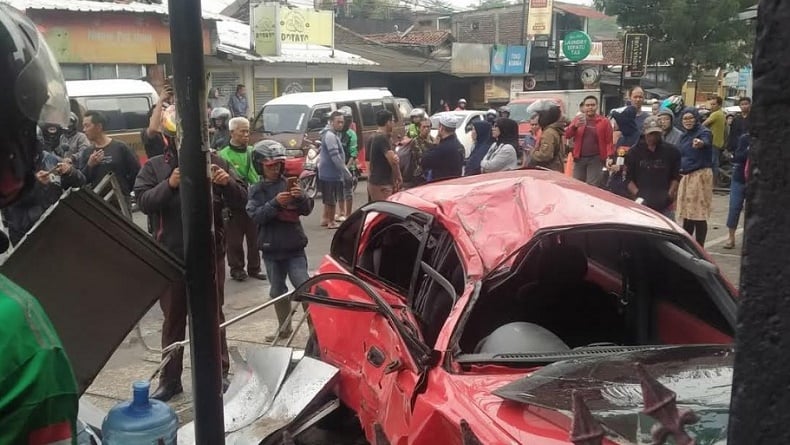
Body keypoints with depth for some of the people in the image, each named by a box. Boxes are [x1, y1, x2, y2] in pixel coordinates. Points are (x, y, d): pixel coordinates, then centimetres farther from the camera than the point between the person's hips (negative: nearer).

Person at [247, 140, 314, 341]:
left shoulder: (288, 184, 0)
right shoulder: (256, 190, 2)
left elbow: (307, 210, -4)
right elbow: (256, 215, -12)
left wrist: (301, 197, -24)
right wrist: (275, 202, -26)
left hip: (294, 247, -2)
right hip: (271, 249, 2)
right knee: (277, 291, 14)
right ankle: (284, 328, 29)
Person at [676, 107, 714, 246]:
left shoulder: (704, 132, -10)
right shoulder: (684, 135, 14)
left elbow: (706, 142, -35)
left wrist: (700, 143, -56)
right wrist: (680, 167, 14)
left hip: (700, 175, -8)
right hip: (685, 175, 8)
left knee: (699, 214, -7)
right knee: (686, 213, 12)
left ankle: (699, 248, -2)